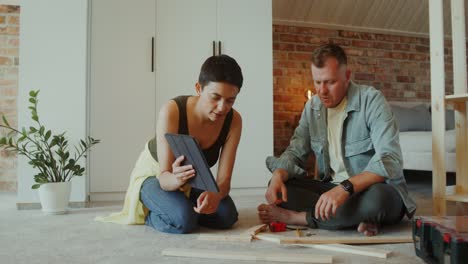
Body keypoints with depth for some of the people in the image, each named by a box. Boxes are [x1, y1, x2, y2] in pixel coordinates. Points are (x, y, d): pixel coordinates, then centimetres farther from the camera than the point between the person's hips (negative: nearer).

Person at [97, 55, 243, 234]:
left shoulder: (233, 120, -22)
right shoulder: (172, 111, -32)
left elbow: (224, 179, -24)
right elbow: (163, 176, -33)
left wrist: (215, 194, -48)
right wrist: (175, 179, -57)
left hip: (192, 179, 5)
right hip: (154, 174, -4)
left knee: (227, 216, -18)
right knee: (184, 221, -31)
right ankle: (150, 215, 3)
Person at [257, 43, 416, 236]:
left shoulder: (371, 100, -15)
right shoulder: (312, 107, 3)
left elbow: (390, 159, -26)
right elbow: (295, 152, 3)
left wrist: (345, 187, -41)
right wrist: (278, 176, -20)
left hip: (373, 188, -4)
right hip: (332, 188, 5)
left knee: (376, 197, -39)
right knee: (280, 187, -14)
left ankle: (296, 217, -21)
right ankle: (355, 218, -22)